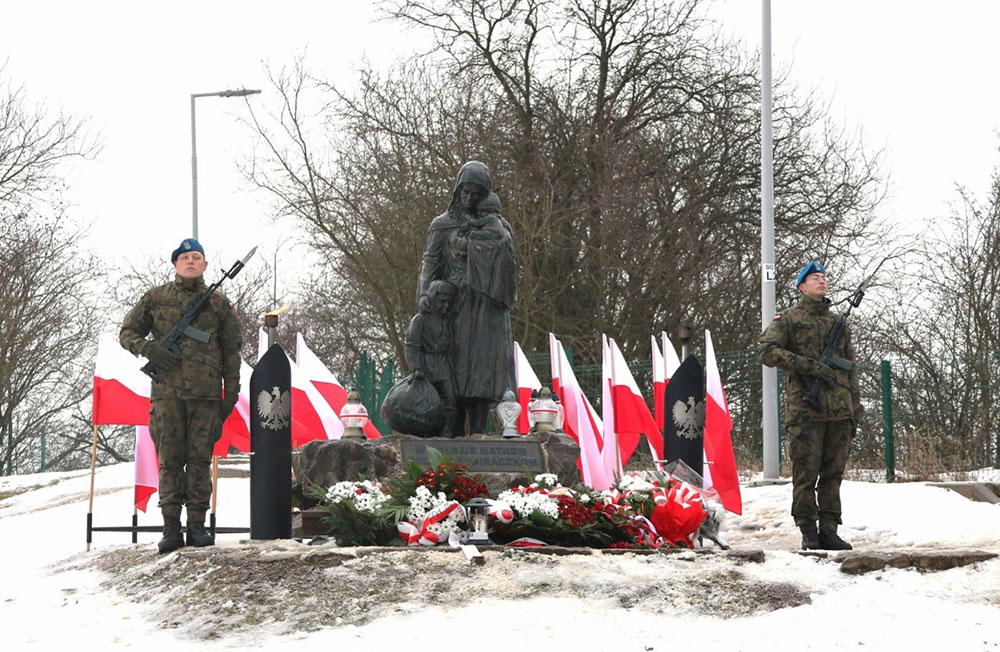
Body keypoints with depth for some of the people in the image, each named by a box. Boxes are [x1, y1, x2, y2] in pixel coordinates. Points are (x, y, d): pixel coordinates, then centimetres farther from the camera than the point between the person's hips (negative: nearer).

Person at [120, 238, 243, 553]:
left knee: (200, 459, 0)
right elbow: (127, 332, 14)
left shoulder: (219, 303, 12)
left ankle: (197, 525, 4)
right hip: (167, 389, 0)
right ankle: (171, 528, -1)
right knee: (170, 459, -2)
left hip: (206, 392, 0)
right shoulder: (156, 297, 11)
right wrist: (148, 349, -7)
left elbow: (232, 350, 12)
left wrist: (231, 393, 5)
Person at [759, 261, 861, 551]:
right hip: (805, 409, -5)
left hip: (839, 408, 5)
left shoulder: (837, 322, 21)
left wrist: (855, 407, 16)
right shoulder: (788, 319, 5)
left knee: (833, 472, 3)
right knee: (806, 473, -5)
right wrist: (811, 367, -16)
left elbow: (849, 367, 24)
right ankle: (808, 532, 0)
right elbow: (768, 351, -10)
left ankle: (829, 530, 7)